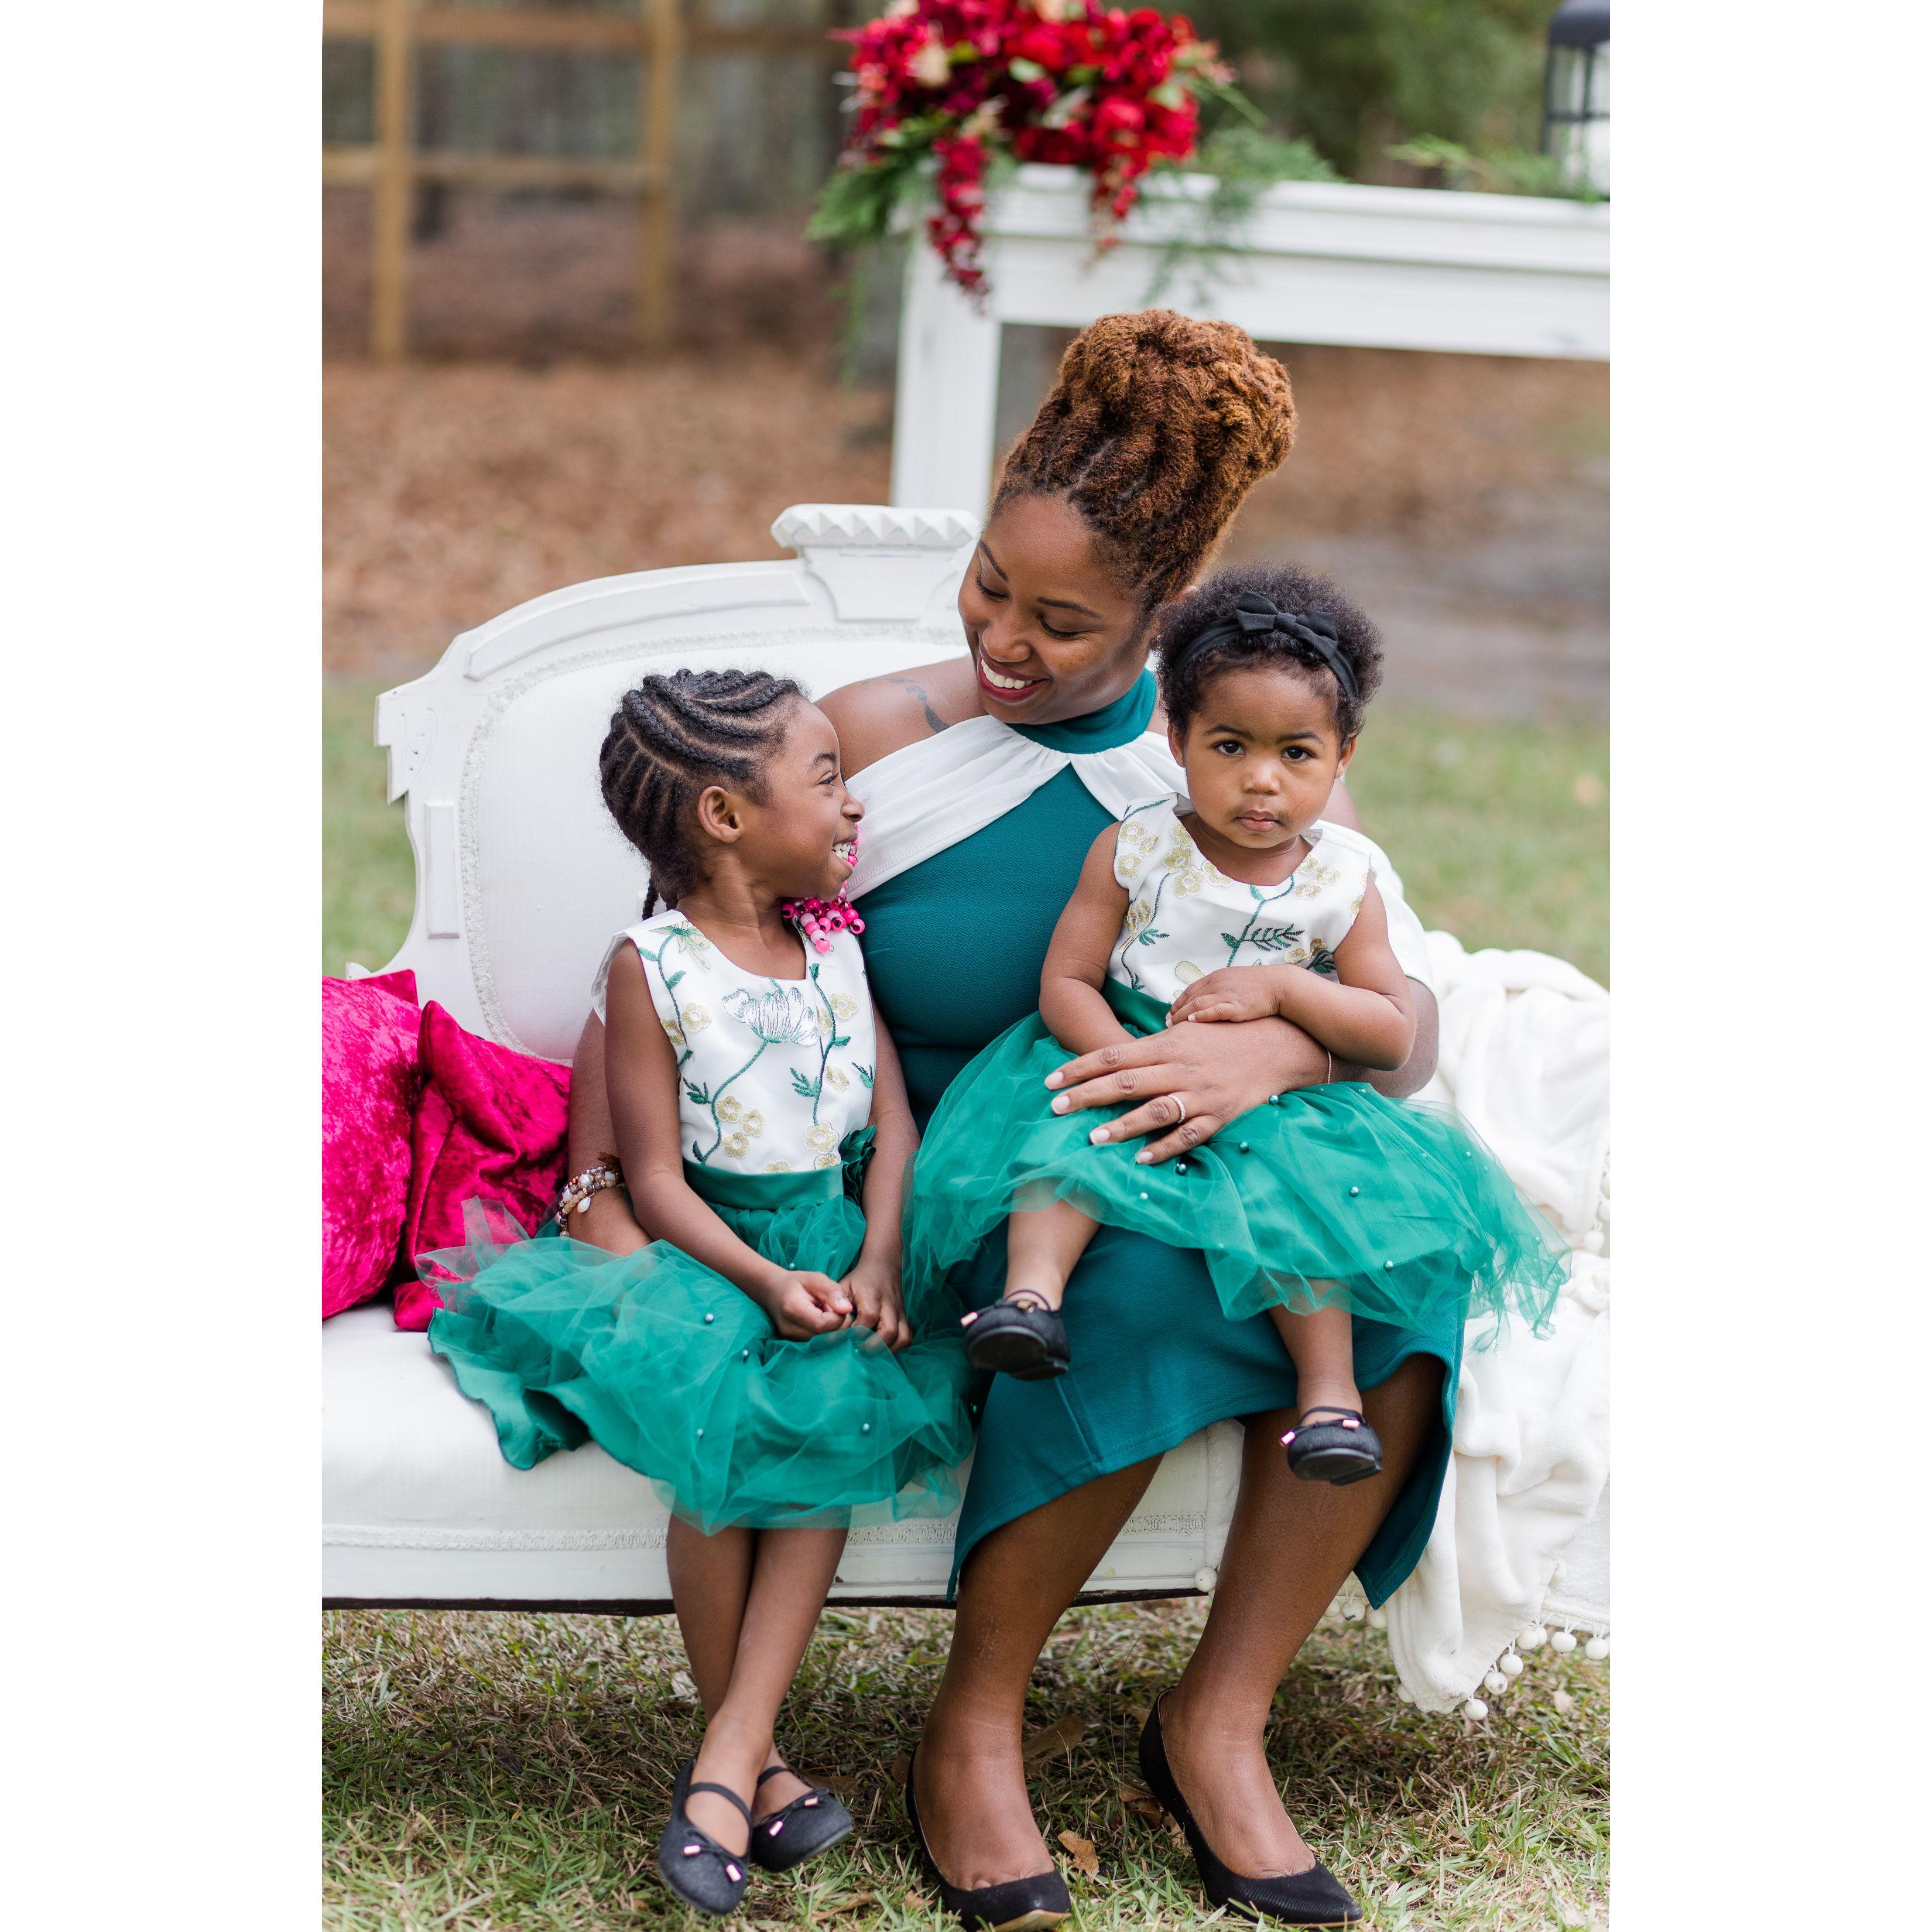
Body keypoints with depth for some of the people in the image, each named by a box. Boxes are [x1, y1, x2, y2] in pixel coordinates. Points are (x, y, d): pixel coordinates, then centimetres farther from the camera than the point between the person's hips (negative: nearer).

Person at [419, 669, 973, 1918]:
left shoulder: (836, 945, 9)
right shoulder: (653, 970, -7)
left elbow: (892, 1115, 5)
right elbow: (657, 1178, -10)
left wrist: (878, 1260, -12)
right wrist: (765, 1282, -25)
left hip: (839, 1242, 4)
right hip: (708, 1250, -4)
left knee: (836, 1438, -24)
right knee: (720, 1457, -28)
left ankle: (727, 1760, -24)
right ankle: (757, 1757, -10)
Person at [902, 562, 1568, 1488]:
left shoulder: (1343, 880, -2)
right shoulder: (1133, 850, -6)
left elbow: (1393, 1034, -3)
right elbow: (1065, 984, -8)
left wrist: (1281, 986, -17)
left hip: (1278, 1097, 1)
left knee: (1297, 1185, -27)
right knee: (1069, 1125, -31)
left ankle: (1329, 1386, -24)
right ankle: (1033, 1286, -44)